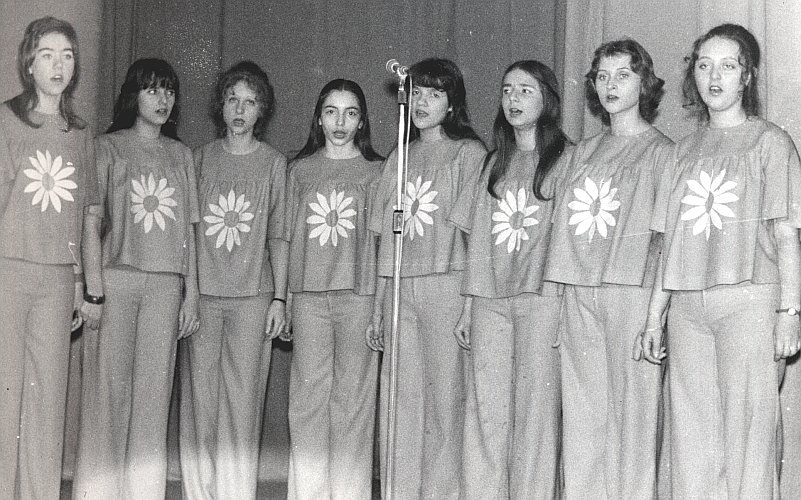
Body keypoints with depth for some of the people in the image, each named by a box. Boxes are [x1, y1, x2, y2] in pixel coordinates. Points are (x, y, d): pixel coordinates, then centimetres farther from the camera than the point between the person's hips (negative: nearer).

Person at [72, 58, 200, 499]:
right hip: (114, 277, -3)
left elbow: (187, 228, 14)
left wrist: (191, 291, 8)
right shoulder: (108, 147, 6)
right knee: (108, 387, -3)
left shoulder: (180, 155, 15)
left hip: (165, 284, 3)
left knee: (154, 391, 2)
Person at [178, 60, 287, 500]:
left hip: (252, 297, -2)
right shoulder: (202, 158, 10)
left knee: (241, 402, -2)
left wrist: (279, 298, 0)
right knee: (199, 400, 3)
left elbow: (278, 235, 4)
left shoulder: (274, 163, 5)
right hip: (201, 295, 2)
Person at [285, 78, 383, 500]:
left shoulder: (376, 171, 6)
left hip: (359, 294, -2)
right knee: (307, 396, 2)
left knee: (353, 397, 1)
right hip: (308, 295, 2)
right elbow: (288, 236, 13)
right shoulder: (301, 169, 12)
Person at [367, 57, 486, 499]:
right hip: (400, 291, 4)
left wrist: (471, 303, -13)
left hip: (448, 286, -4)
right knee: (400, 399, 4)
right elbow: (386, 241, 15)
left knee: (445, 396, -4)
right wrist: (377, 307, 11)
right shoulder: (398, 159, 17)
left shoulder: (468, 152, 3)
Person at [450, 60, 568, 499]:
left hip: (542, 299, -4)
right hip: (489, 301, 4)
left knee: (535, 411, -3)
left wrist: (571, 310, -10)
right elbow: (478, 243, 16)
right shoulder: (494, 163, 18)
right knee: (484, 411, 2)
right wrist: (467, 307, 10)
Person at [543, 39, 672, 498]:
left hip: (633, 292, -5)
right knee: (581, 416, 6)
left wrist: (659, 310, -12)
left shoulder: (660, 151, 3)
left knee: (633, 413, -4)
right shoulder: (580, 155, 17)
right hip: (579, 296, 5)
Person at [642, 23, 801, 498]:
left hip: (749, 301, -4)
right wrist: (655, 315, 11)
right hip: (688, 304, 4)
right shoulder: (687, 148, 16)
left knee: (747, 432, -5)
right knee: (692, 435, 5)